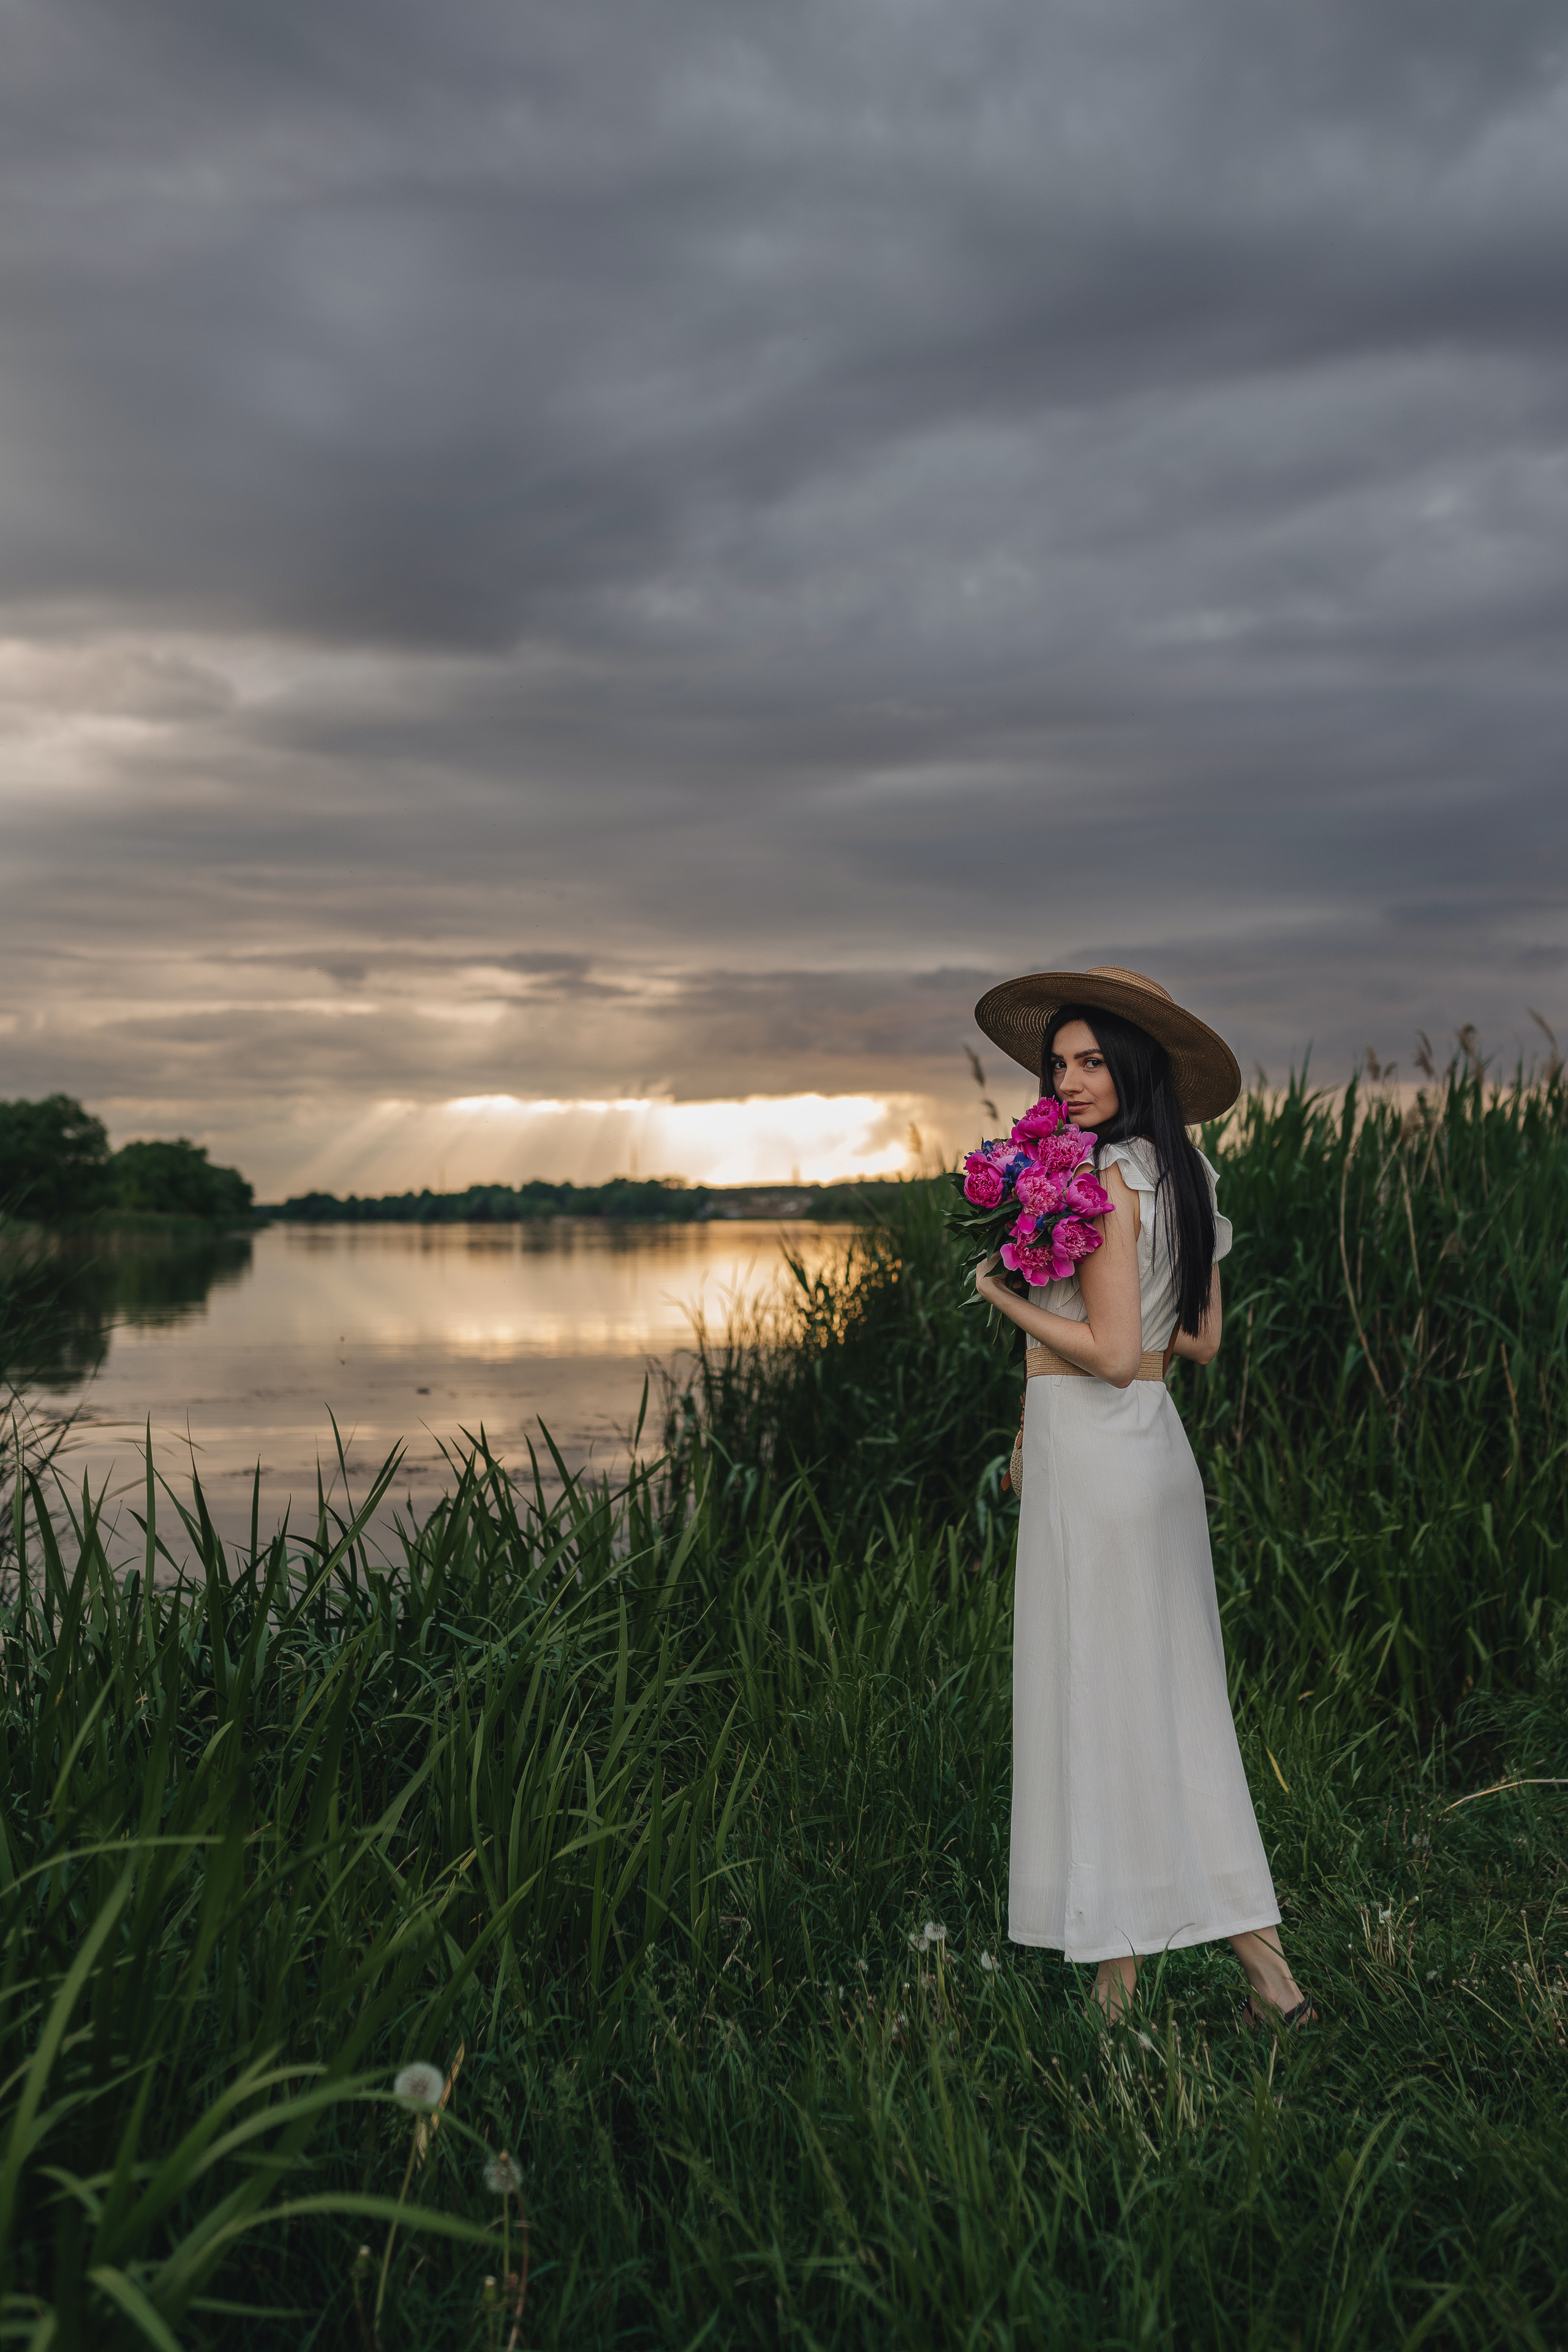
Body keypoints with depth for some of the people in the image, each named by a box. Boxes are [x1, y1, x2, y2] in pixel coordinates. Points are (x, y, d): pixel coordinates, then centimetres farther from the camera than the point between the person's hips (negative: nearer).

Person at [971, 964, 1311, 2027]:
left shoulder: (1108, 1180, -16)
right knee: (1177, 1708, 13)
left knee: (1095, 1711, 2)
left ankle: (1118, 1983, 14)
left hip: (1092, 1458, -9)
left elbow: (1113, 1355, -19)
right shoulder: (1186, 1178, 11)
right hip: (1161, 1449, 9)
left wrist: (1007, 1297, -8)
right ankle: (1268, 1971, 17)